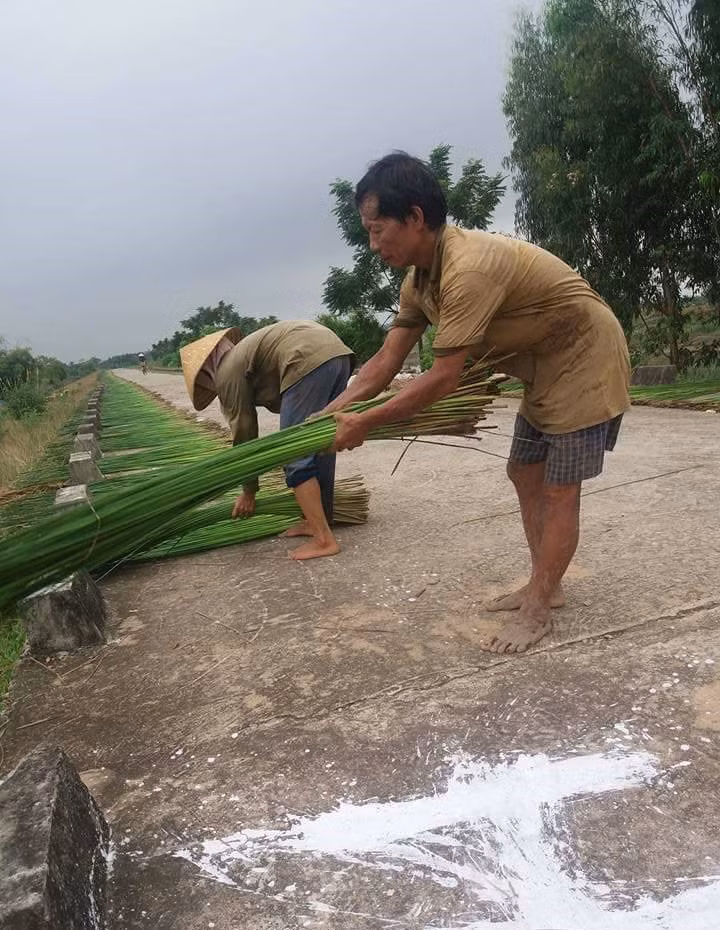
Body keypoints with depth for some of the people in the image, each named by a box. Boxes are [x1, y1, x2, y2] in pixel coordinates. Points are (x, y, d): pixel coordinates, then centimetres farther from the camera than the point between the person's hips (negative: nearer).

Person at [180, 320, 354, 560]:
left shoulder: (227, 371, 8)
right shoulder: (244, 352, 32)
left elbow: (243, 433, 10)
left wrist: (248, 491, 18)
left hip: (309, 362, -10)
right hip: (337, 351, 10)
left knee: (295, 457, -3)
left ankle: (324, 539, -5)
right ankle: (318, 520, 26)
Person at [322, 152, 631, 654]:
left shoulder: (468, 268, -32)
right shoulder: (420, 279, -1)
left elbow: (444, 378, -30)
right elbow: (386, 361, -1)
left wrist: (364, 423, -23)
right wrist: (332, 411, -12)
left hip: (586, 360, -9)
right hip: (546, 368, 9)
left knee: (558, 491, -4)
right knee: (525, 475, 13)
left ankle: (537, 612, 9)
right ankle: (545, 586, 26)